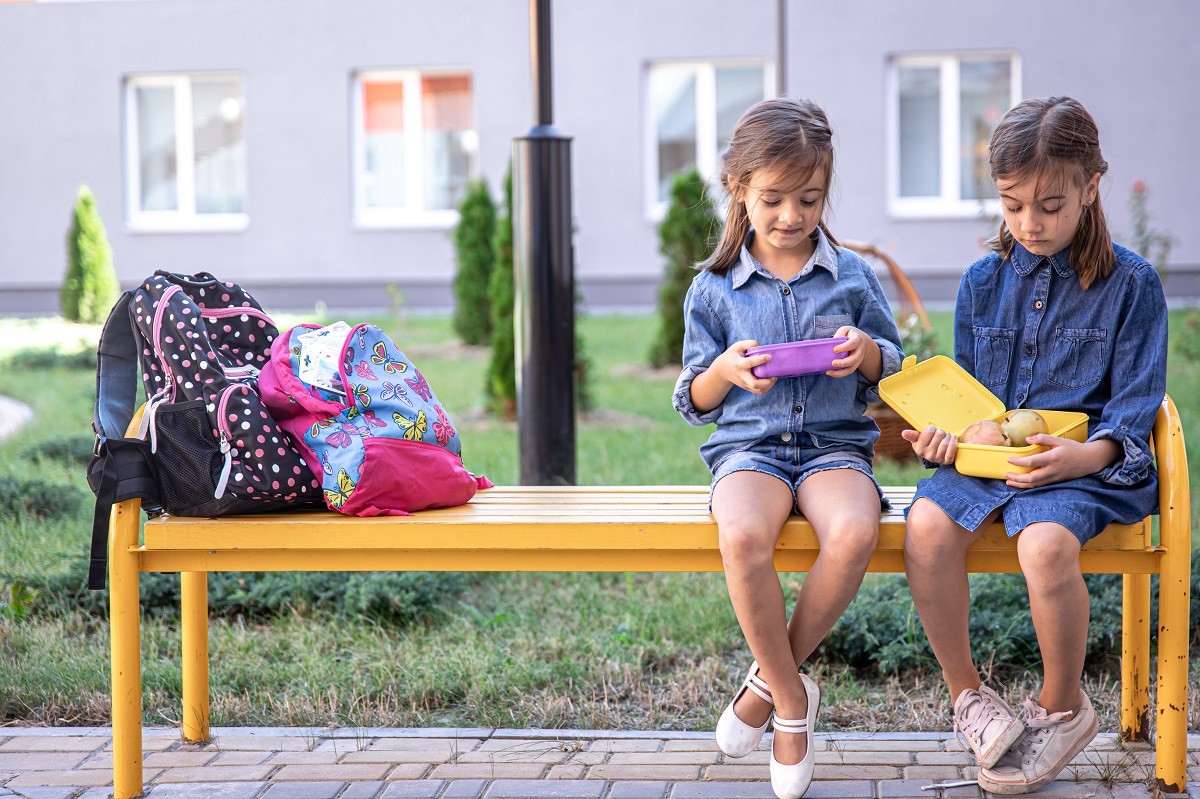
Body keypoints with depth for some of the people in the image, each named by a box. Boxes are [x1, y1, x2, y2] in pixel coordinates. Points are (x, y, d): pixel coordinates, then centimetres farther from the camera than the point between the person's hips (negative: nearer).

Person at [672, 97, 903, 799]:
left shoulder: (852, 275, 9)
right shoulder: (714, 288, 8)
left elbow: (891, 374, 15)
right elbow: (694, 402, 11)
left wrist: (868, 353, -8)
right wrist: (725, 370, -12)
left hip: (836, 443, 1)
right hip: (749, 444, 0)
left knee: (855, 533, -35)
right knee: (742, 537, -36)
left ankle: (771, 678, -13)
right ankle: (793, 702, -16)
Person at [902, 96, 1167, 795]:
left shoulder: (1131, 283, 1)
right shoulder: (983, 281, 13)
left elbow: (1134, 403, -2)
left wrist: (1086, 455, -21)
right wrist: (942, 433, -4)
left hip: (1084, 460, -4)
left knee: (1045, 543, -35)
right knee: (927, 527, -28)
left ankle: (1064, 705, -7)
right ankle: (967, 692, -6)